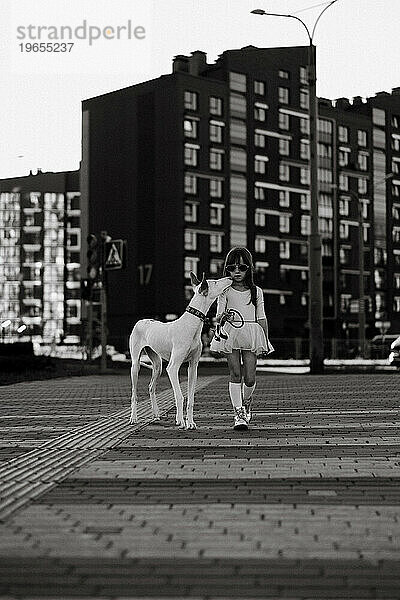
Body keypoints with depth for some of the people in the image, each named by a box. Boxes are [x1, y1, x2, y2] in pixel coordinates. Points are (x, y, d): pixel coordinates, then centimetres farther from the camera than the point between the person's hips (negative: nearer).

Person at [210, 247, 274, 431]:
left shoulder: (256, 291, 9)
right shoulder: (225, 291, 4)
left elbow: (261, 318, 11)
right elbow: (219, 316, -2)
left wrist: (266, 340, 9)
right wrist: (223, 318, -25)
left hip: (251, 335, 1)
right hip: (230, 333, -1)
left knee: (249, 378, -4)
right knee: (235, 374, -6)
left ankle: (246, 402, 26)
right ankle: (238, 413, 1)